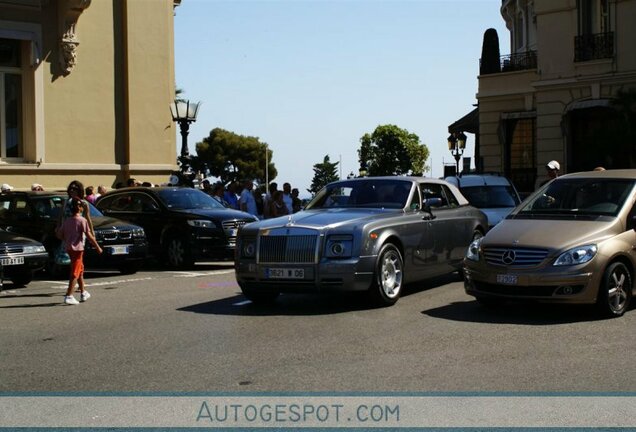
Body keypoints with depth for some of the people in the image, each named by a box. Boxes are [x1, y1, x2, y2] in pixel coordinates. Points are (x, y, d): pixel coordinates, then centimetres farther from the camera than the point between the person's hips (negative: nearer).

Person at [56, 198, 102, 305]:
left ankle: (83, 293, 31)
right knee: (75, 273, -6)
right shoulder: (82, 220, -11)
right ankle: (69, 296, -12)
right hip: (77, 248, -8)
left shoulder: (67, 221, 9)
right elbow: (89, 235, -14)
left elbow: (59, 234, 11)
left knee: (80, 269, 21)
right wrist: (97, 247, -6)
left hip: (69, 248, 8)